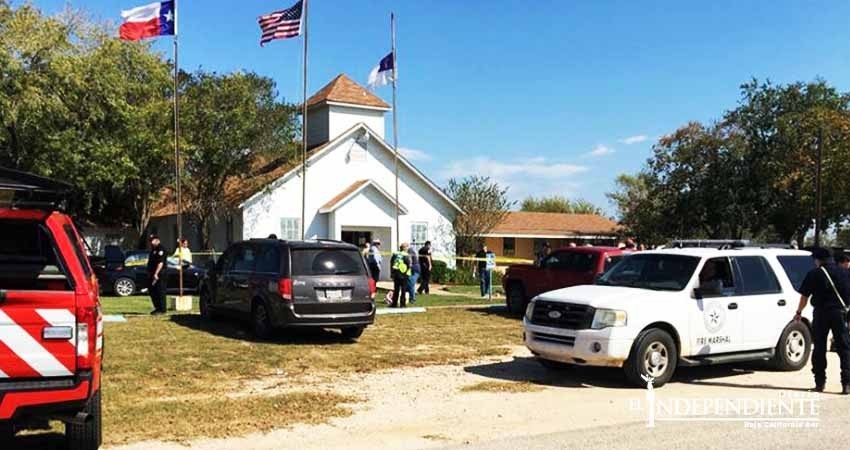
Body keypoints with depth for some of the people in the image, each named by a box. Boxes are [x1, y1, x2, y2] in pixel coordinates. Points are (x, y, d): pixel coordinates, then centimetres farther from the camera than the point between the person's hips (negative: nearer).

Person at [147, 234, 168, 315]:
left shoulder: (160, 249, -13)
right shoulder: (153, 249, 19)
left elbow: (161, 263, -21)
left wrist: (156, 274, -25)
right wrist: (149, 273, 18)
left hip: (159, 274, -10)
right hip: (152, 274, 10)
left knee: (160, 292, -7)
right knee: (152, 291, 13)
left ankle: (162, 309, -2)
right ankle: (157, 308, 21)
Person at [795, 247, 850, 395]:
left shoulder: (814, 274, -1)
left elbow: (804, 296, 2)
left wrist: (799, 312, 14)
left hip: (821, 313, -1)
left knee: (819, 348, 8)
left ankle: (820, 382, 10)